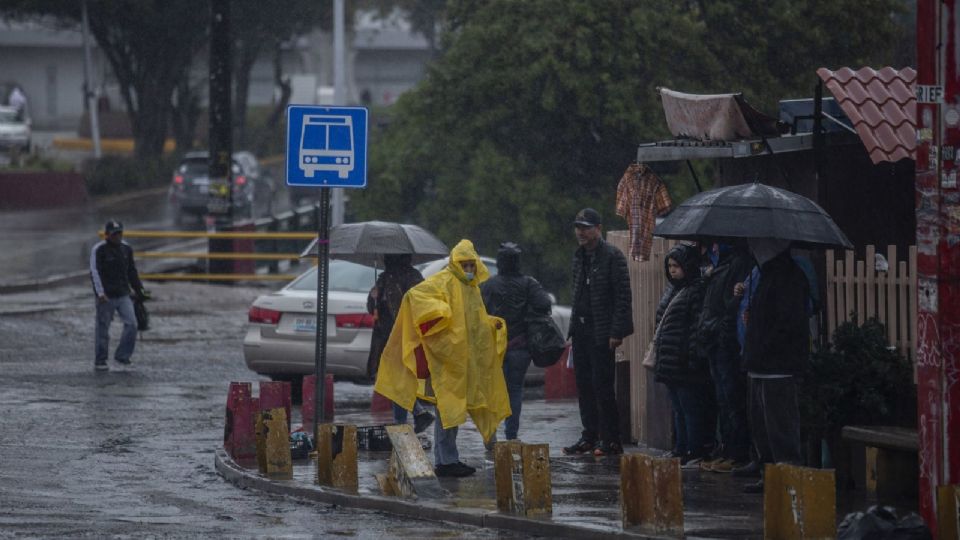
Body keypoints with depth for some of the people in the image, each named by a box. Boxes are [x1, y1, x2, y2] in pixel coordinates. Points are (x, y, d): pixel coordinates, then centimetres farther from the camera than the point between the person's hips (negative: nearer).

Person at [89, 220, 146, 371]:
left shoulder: (126, 249, 10)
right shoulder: (98, 250, -8)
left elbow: (132, 272, 20)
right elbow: (95, 272, -16)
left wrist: (139, 291, 21)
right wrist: (100, 292, -26)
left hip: (123, 295, 5)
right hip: (106, 296, -5)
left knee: (131, 324, -9)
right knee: (103, 329, 1)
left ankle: (122, 355, 3)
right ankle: (100, 361, 11)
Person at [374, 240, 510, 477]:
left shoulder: (472, 288, 17)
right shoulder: (443, 282, -10)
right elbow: (415, 295, -24)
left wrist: (494, 324, 12)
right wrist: (440, 312, -30)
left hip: (464, 360, 9)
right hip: (446, 357, -9)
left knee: (453, 409, 12)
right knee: (448, 407, -8)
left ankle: (443, 461, 17)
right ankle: (447, 460, -6)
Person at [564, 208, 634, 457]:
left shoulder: (612, 257, -9)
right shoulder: (579, 257, 16)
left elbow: (623, 296, -13)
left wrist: (616, 332, -18)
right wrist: (573, 328, 15)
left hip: (601, 332, -8)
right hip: (581, 330, 8)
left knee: (602, 386, -7)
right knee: (584, 386, 9)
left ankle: (610, 440, -3)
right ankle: (590, 437, 15)